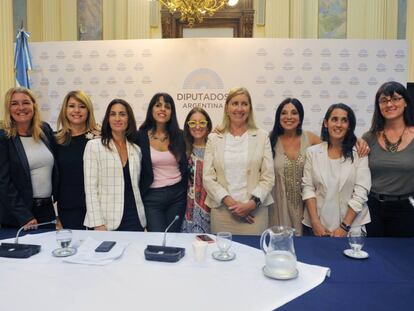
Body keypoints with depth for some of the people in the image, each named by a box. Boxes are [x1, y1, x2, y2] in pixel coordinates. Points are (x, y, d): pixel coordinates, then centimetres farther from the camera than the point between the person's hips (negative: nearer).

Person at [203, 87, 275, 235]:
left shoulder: (262, 136, 4)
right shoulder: (214, 138, 5)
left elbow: (268, 177, 1)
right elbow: (208, 177, 0)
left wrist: (252, 203, -11)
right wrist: (229, 201, -11)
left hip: (255, 210, 0)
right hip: (222, 210, 1)